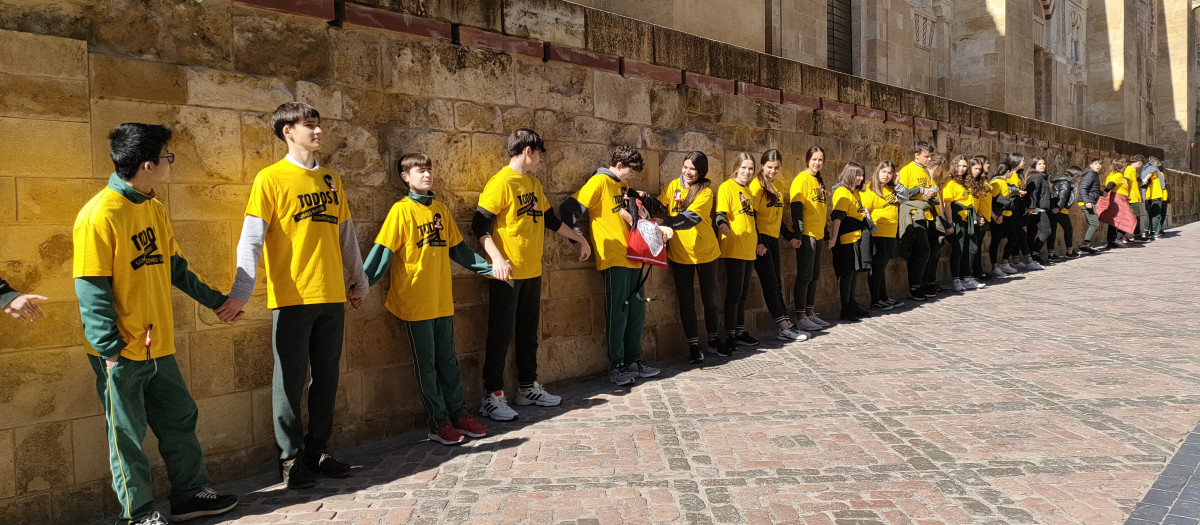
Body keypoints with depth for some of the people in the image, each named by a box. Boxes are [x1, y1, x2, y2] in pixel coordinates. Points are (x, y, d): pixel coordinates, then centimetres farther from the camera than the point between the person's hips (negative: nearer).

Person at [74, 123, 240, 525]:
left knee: (180, 419, 15)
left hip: (158, 346, 8)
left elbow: (175, 267, 18)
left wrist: (214, 300, 21)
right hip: (122, 353, -8)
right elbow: (91, 289, -17)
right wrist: (110, 348, -19)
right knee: (127, 435, 6)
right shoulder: (99, 215, -16)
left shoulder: (154, 209, 9)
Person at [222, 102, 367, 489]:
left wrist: (358, 282, 20)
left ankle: (318, 450, 23)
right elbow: (251, 240, -10)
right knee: (290, 380, 3)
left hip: (332, 296, 5)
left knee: (327, 377, 11)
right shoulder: (270, 179, -4)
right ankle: (291, 458, 15)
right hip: (291, 297, -5)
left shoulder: (331, 180, 13)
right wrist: (241, 292, -19)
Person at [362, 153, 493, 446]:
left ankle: (458, 414, 22)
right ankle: (438, 422, 12)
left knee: (447, 359, 13)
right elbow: (383, 251, -12)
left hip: (443, 299, 5)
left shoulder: (441, 209, 9)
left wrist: (488, 267, 16)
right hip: (415, 301, -5)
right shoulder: (401, 210, -7)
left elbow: (457, 248, 16)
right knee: (426, 363, 4)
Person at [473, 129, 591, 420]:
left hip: (532, 273, 8)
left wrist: (579, 239, 30)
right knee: (500, 335, -1)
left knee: (528, 332, 15)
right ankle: (492, 396, 7)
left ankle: (528, 387, 26)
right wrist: (497, 259, -27)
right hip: (507, 274, -8)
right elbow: (480, 225, -16)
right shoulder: (501, 182, -11)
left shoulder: (533, 183, 14)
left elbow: (550, 219, 25)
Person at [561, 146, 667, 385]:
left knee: (636, 311, 11)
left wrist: (657, 228, 12)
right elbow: (571, 208, -13)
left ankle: (634, 361, 21)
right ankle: (616, 366, 5)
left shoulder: (624, 188, 19)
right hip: (613, 258, -8)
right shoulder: (600, 182, -6)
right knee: (617, 312, -4)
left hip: (633, 258, 8)